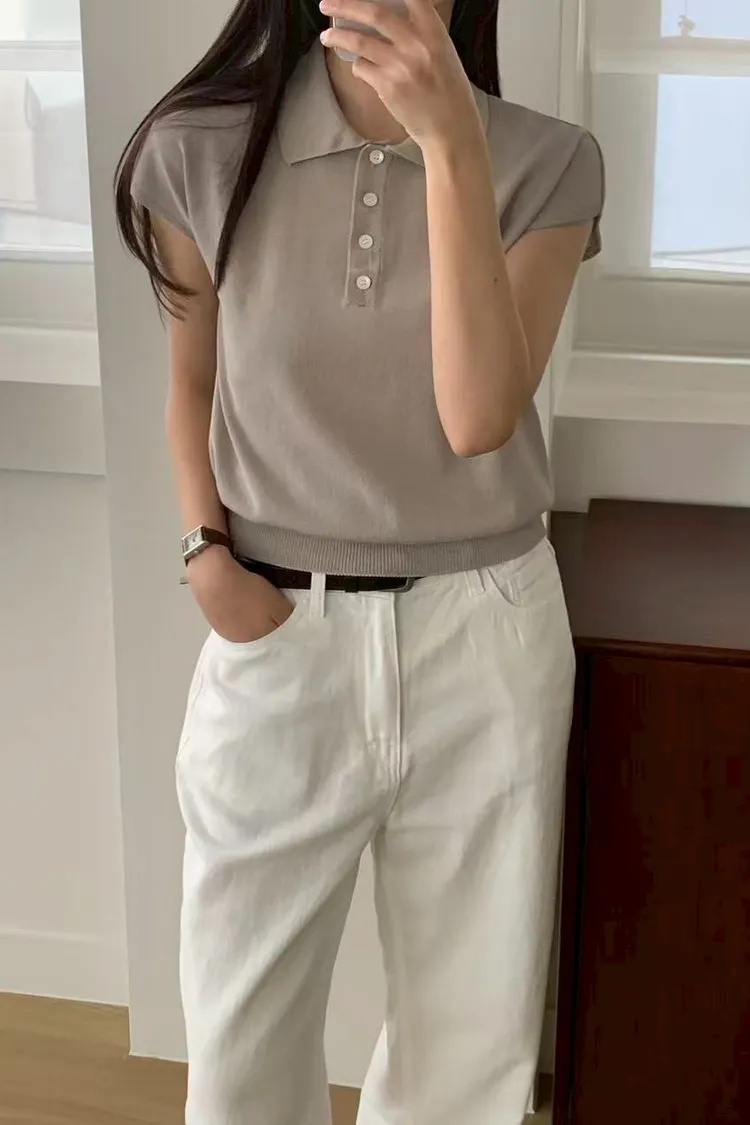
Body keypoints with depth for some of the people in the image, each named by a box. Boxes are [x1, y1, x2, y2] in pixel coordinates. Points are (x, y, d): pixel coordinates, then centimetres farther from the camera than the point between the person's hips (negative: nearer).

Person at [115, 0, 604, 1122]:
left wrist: (450, 145, -27)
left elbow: (480, 418, -21)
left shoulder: (547, 163, -9)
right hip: (278, 632, 1)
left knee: (473, 1024, 15)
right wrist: (205, 550, -6)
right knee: (242, 1017, 15)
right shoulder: (201, 153, -7)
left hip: (484, 638, 0)